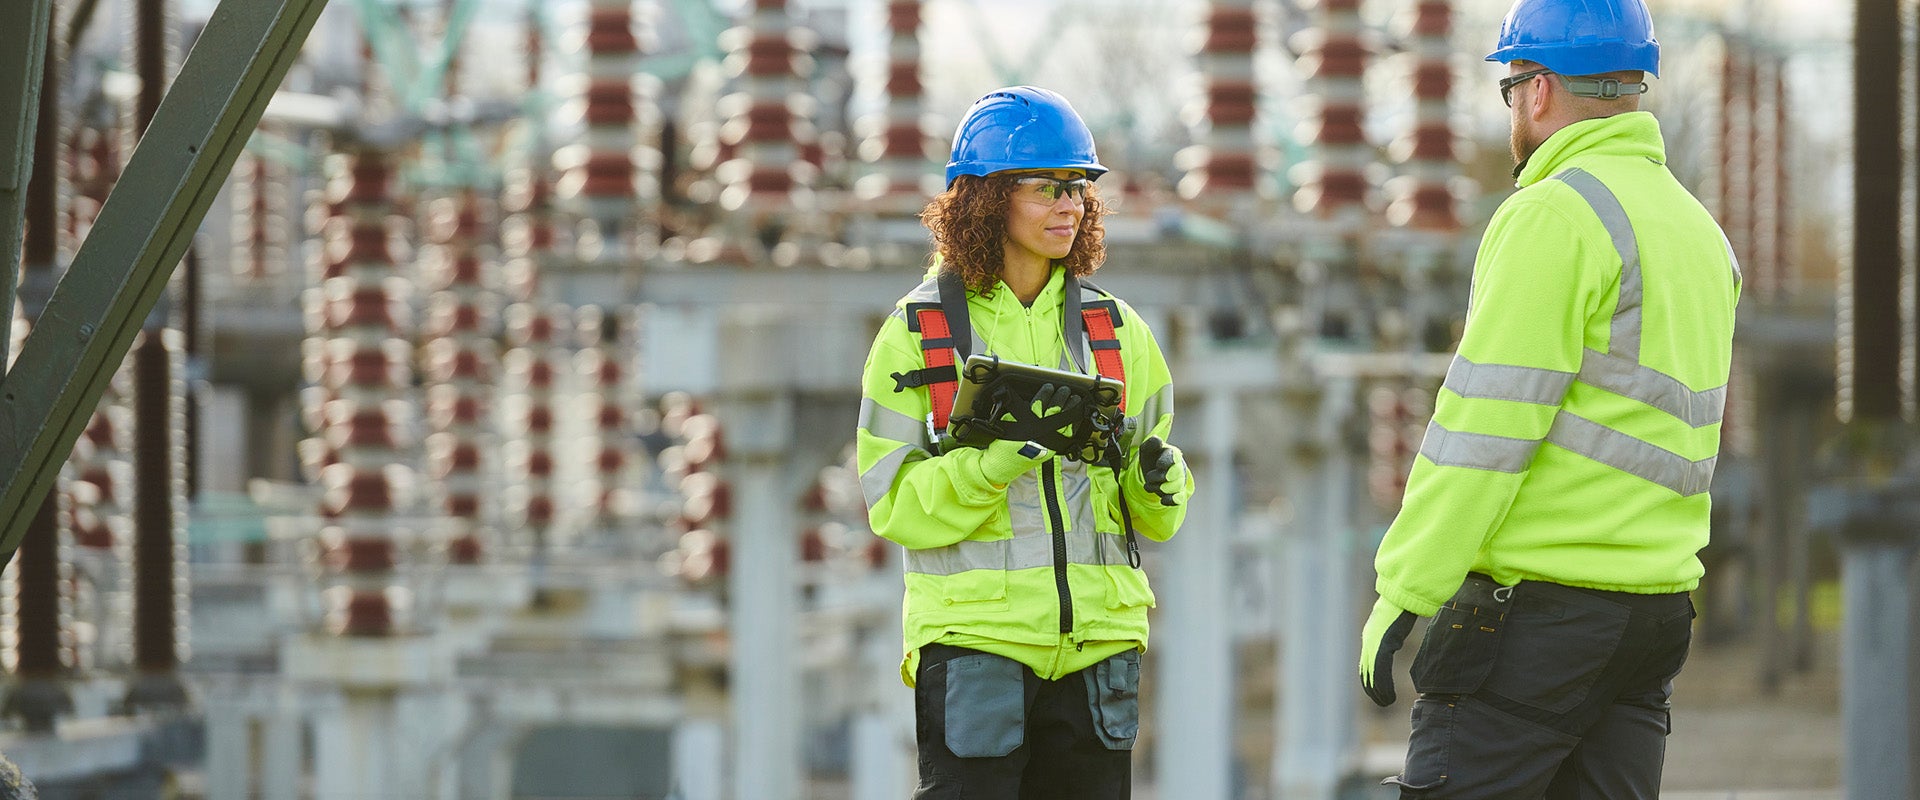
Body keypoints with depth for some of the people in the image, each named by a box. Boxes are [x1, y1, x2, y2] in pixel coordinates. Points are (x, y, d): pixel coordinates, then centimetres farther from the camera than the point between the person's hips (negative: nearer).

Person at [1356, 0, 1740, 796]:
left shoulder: (1553, 215, -11)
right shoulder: (1698, 230, 18)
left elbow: (1485, 424, -15)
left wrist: (1400, 595, -12)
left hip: (1536, 607, -8)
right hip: (1657, 606, 8)